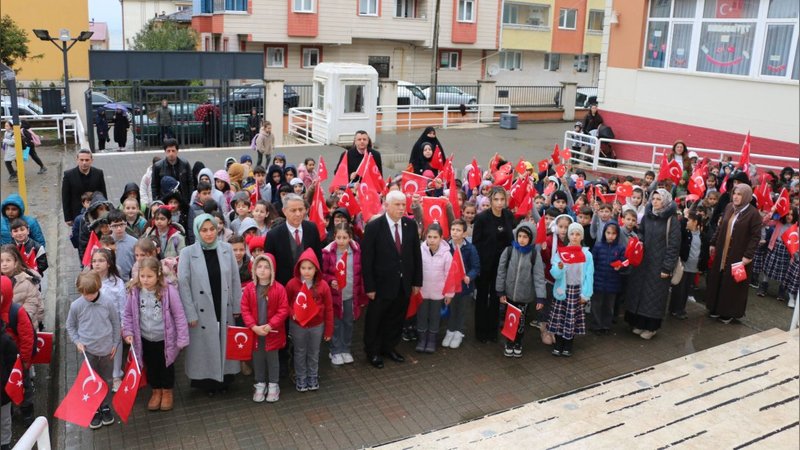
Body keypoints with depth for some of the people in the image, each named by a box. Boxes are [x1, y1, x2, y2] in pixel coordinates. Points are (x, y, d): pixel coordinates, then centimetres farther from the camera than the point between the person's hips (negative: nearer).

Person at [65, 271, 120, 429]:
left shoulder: (108, 303, -12)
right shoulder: (76, 306, -11)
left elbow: (116, 323, 1)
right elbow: (70, 326, 5)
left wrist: (115, 343, 2)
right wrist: (77, 341, -8)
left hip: (107, 349, 1)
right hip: (88, 350, -1)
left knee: (106, 380, 15)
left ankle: (105, 407, 32)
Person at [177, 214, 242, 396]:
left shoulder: (227, 249, -1)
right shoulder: (188, 253, -9)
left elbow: (235, 280, 3)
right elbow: (183, 284, -8)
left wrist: (237, 306, 3)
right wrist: (190, 314, -10)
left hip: (224, 310, 3)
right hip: (202, 312, -3)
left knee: (225, 345, 12)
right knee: (204, 348, 7)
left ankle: (224, 380, 29)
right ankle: (207, 383, 24)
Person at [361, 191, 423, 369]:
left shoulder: (411, 224, -1)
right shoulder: (374, 227, -14)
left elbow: (416, 254, 5)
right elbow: (366, 259, -12)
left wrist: (417, 281, 5)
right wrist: (369, 286, -13)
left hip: (404, 284, 4)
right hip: (382, 284, -4)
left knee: (396, 319, 18)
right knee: (375, 321, 11)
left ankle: (389, 347, 38)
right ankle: (373, 351, 30)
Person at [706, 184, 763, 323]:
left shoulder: (753, 213, -13)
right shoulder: (729, 207, 5)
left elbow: (756, 236, -14)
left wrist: (748, 255, -18)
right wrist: (713, 243, 14)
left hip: (738, 255, -6)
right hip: (722, 253, 6)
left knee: (733, 283, 4)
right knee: (717, 280, 12)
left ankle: (730, 312, 18)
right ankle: (716, 308, 26)